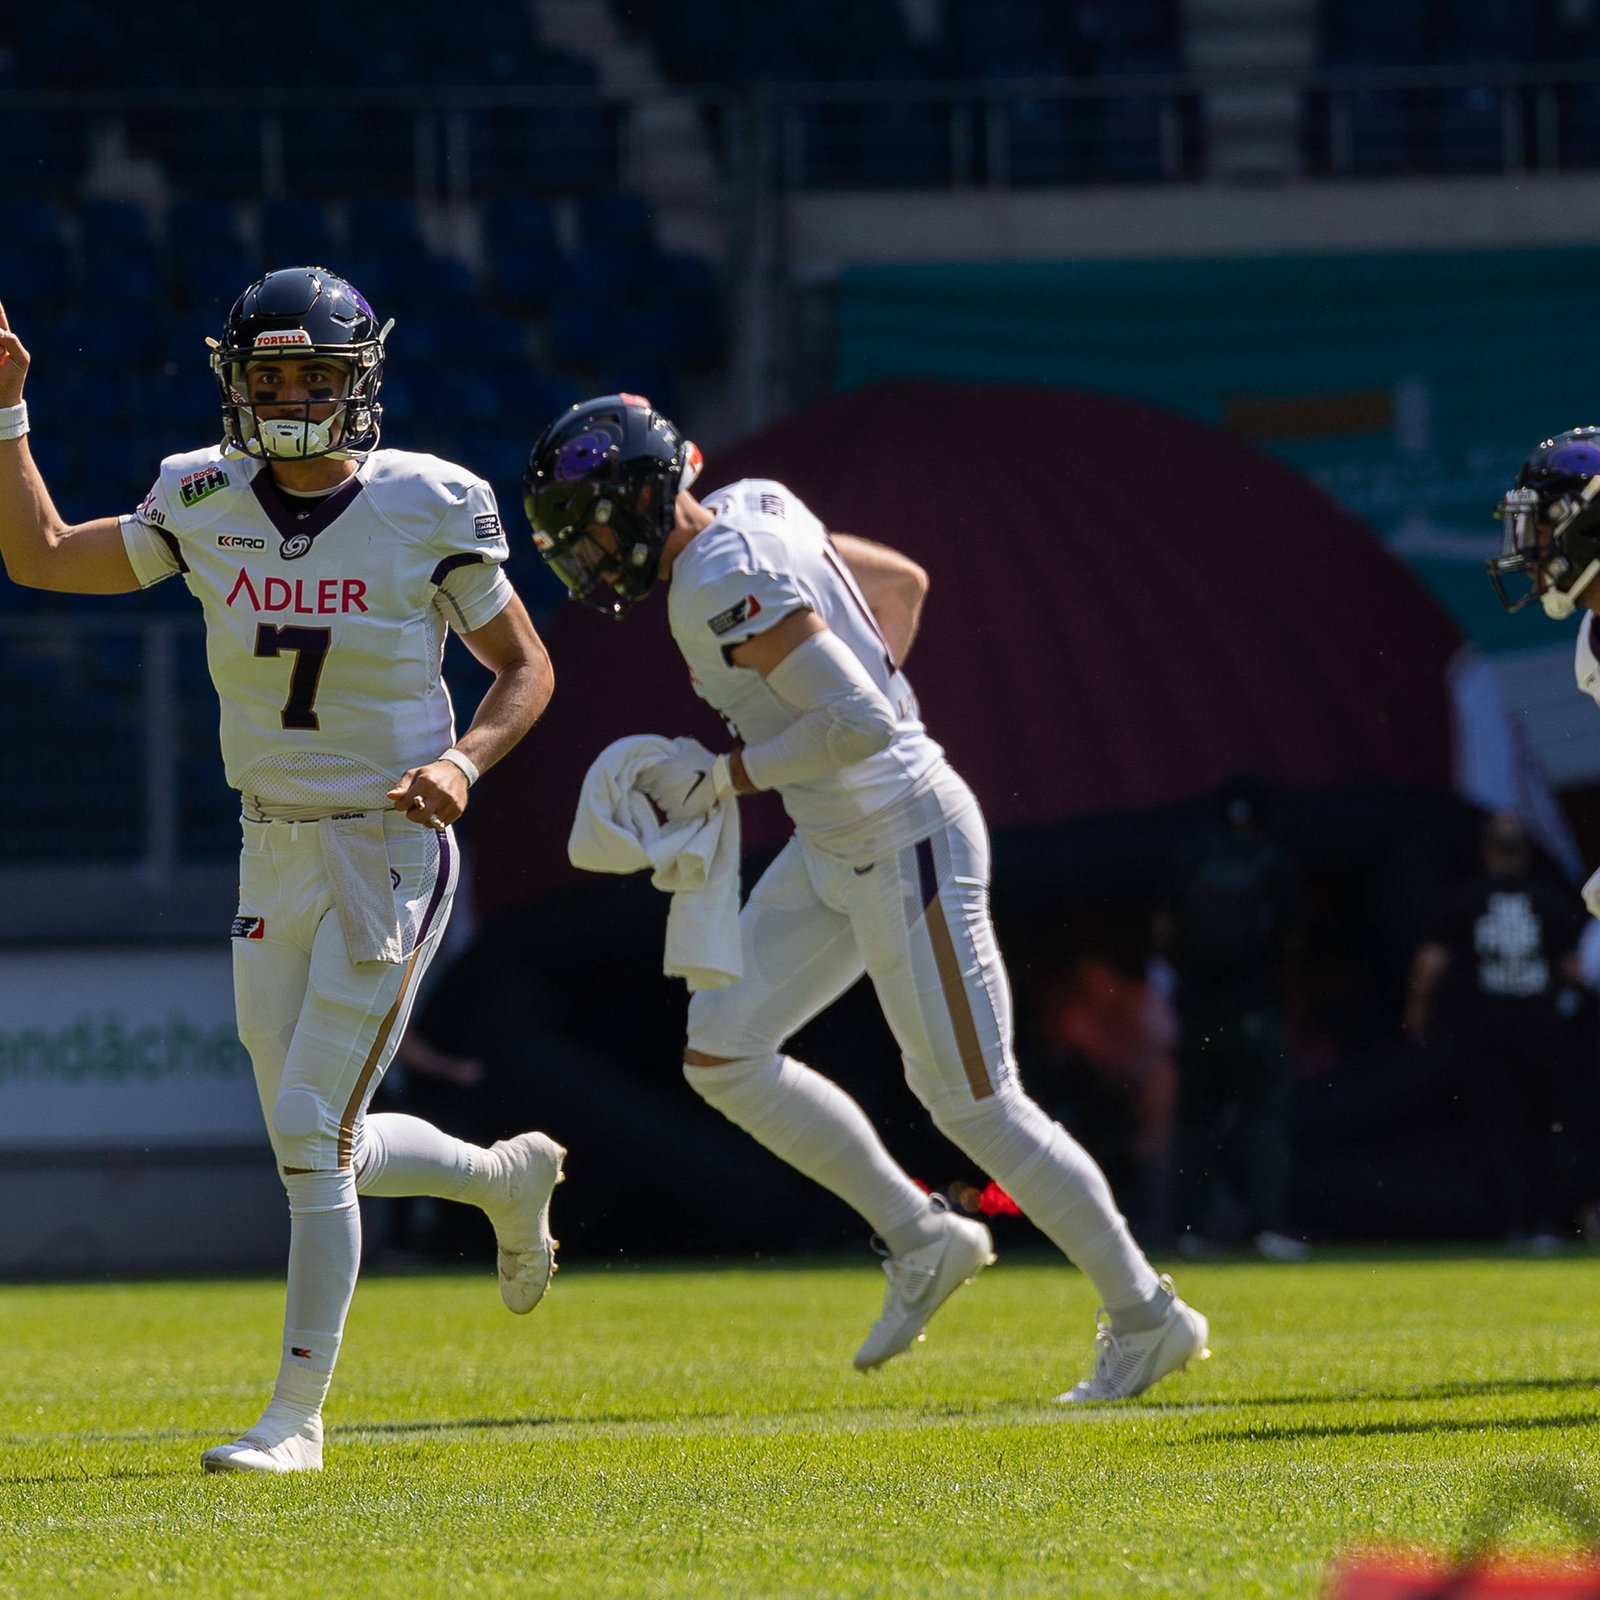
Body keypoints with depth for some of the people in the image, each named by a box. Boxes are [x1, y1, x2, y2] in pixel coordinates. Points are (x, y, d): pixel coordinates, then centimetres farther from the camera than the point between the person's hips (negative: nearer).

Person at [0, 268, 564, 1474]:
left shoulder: (429, 511, -11)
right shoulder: (206, 505, 0)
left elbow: (526, 669, -1)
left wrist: (464, 760, -18)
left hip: (391, 856, -5)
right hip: (275, 858, 5)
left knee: (313, 1134, -11)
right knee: (321, 1147, 11)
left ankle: (297, 1417, -2)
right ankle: (505, 1176, 41)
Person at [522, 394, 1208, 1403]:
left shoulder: (729, 582, -23)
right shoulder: (749, 514, 6)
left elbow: (861, 722, -29)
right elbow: (903, 581, 18)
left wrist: (724, 779, -19)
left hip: (906, 845, -10)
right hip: (835, 852, 10)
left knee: (973, 1101, -1)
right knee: (724, 1054, 6)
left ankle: (1148, 1317, 12)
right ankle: (921, 1238, 15)